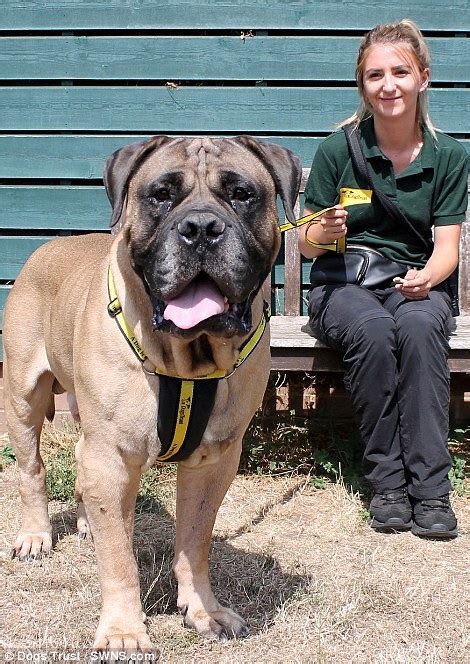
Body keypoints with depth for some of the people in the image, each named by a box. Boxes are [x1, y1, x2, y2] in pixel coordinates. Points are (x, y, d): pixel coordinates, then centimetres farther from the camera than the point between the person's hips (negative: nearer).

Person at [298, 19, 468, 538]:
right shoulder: (337, 149, -2)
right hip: (343, 287, -1)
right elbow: (307, 245, 3)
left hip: (413, 285, 1)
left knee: (420, 324, -35)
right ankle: (387, 480, -22)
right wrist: (323, 232, -21)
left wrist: (427, 276, -23)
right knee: (372, 329, -35)